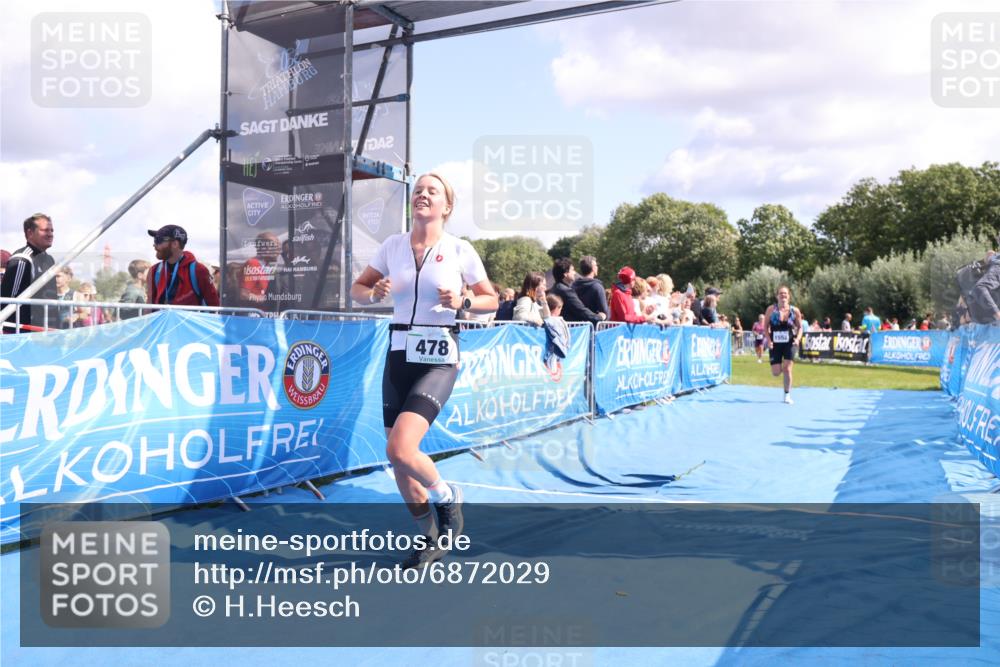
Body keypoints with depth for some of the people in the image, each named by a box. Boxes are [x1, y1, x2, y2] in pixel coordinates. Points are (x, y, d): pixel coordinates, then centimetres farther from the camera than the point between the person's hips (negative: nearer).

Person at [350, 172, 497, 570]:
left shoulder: (460, 250, -2)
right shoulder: (393, 245, 7)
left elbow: (491, 300, 6)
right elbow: (357, 289, 15)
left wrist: (462, 302, -14)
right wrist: (374, 293, -7)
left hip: (439, 359, -4)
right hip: (399, 354, 5)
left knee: (400, 449, -21)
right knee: (398, 460, 6)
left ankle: (446, 496, 11)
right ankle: (429, 541, 27)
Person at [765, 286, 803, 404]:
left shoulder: (795, 311, -2)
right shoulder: (771, 309, -5)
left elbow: (800, 327, 8)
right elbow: (765, 327, -1)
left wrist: (798, 338, -10)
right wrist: (769, 340, -13)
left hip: (789, 343, 0)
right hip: (775, 344, 0)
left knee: (787, 369, -9)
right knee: (776, 373, -1)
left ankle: (787, 395, 6)